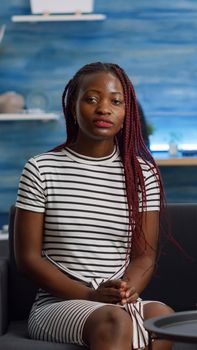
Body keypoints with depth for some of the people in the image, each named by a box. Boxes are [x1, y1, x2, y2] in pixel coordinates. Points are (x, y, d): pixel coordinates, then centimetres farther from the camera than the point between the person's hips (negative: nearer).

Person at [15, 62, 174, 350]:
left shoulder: (143, 174, 9)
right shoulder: (41, 169, 2)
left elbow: (145, 254, 8)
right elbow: (28, 256, -1)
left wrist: (128, 290, -16)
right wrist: (90, 296, -14)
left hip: (124, 305, 3)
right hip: (56, 305, -2)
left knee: (162, 314, -32)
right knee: (114, 321, -36)